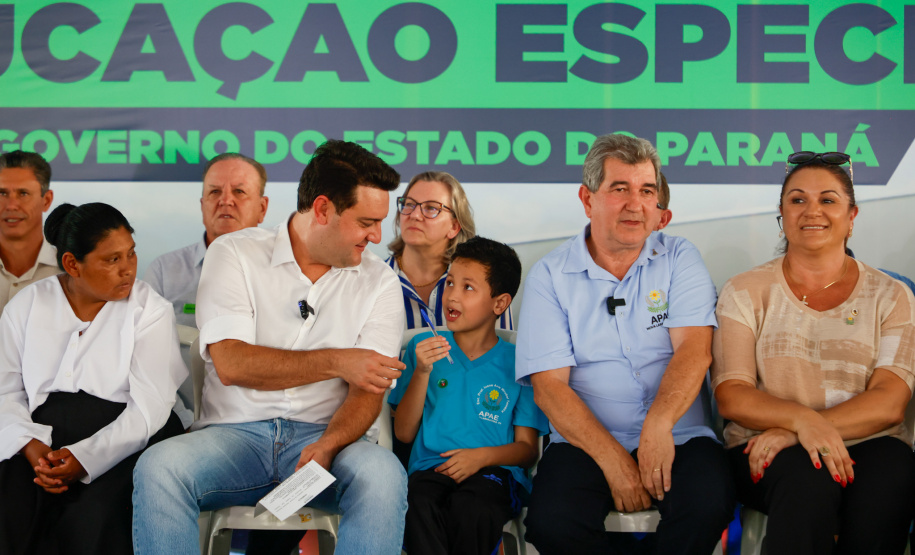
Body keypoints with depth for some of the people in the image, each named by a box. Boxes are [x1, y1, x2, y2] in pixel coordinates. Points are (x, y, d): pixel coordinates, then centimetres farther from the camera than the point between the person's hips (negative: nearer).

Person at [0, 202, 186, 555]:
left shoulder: (150, 310, 2)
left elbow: (150, 408, -7)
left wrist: (84, 458, -20)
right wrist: (31, 446, -15)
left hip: (123, 443, -2)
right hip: (42, 440, 2)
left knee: (92, 522, -32)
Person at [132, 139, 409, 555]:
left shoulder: (379, 282, 7)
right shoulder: (234, 255, 2)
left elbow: (368, 389, -2)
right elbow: (231, 364, -10)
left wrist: (327, 446, -22)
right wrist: (335, 362, -15)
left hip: (326, 433, 1)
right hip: (235, 433, 0)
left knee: (383, 474, -32)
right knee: (157, 467, -30)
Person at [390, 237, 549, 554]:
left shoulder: (517, 363, 10)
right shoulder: (423, 347, 16)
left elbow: (527, 449, 8)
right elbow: (404, 432, 9)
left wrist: (484, 456, -12)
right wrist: (422, 373, -4)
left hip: (495, 471, -1)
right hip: (431, 466, 1)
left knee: (471, 508, -38)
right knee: (418, 505, -37)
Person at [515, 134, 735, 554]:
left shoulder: (679, 259, 8)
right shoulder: (549, 276, 5)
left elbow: (694, 349, -8)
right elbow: (549, 386, -4)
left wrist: (658, 425, -28)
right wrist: (613, 459, -18)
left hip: (678, 437, 1)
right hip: (585, 443, 0)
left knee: (708, 503, -31)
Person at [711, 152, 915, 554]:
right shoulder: (745, 293, 10)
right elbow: (731, 397, -1)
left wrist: (791, 433, -18)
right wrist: (800, 418, -23)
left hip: (867, 444, 1)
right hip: (765, 448, -1)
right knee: (808, 482, -37)